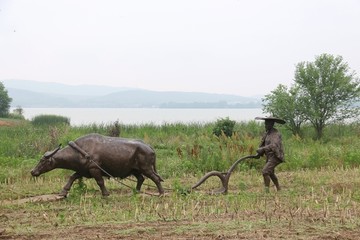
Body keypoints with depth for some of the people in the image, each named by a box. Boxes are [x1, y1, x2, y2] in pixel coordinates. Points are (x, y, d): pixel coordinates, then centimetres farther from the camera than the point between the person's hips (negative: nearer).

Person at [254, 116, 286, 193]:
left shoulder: (275, 134, -19)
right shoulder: (267, 133, 8)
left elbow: (274, 146, -34)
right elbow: (262, 144, 9)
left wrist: (262, 149, -38)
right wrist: (258, 153, -9)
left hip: (275, 157, -10)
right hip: (270, 157, 10)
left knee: (265, 172, -21)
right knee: (270, 173, 26)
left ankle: (267, 191, -16)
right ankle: (278, 189, 44)